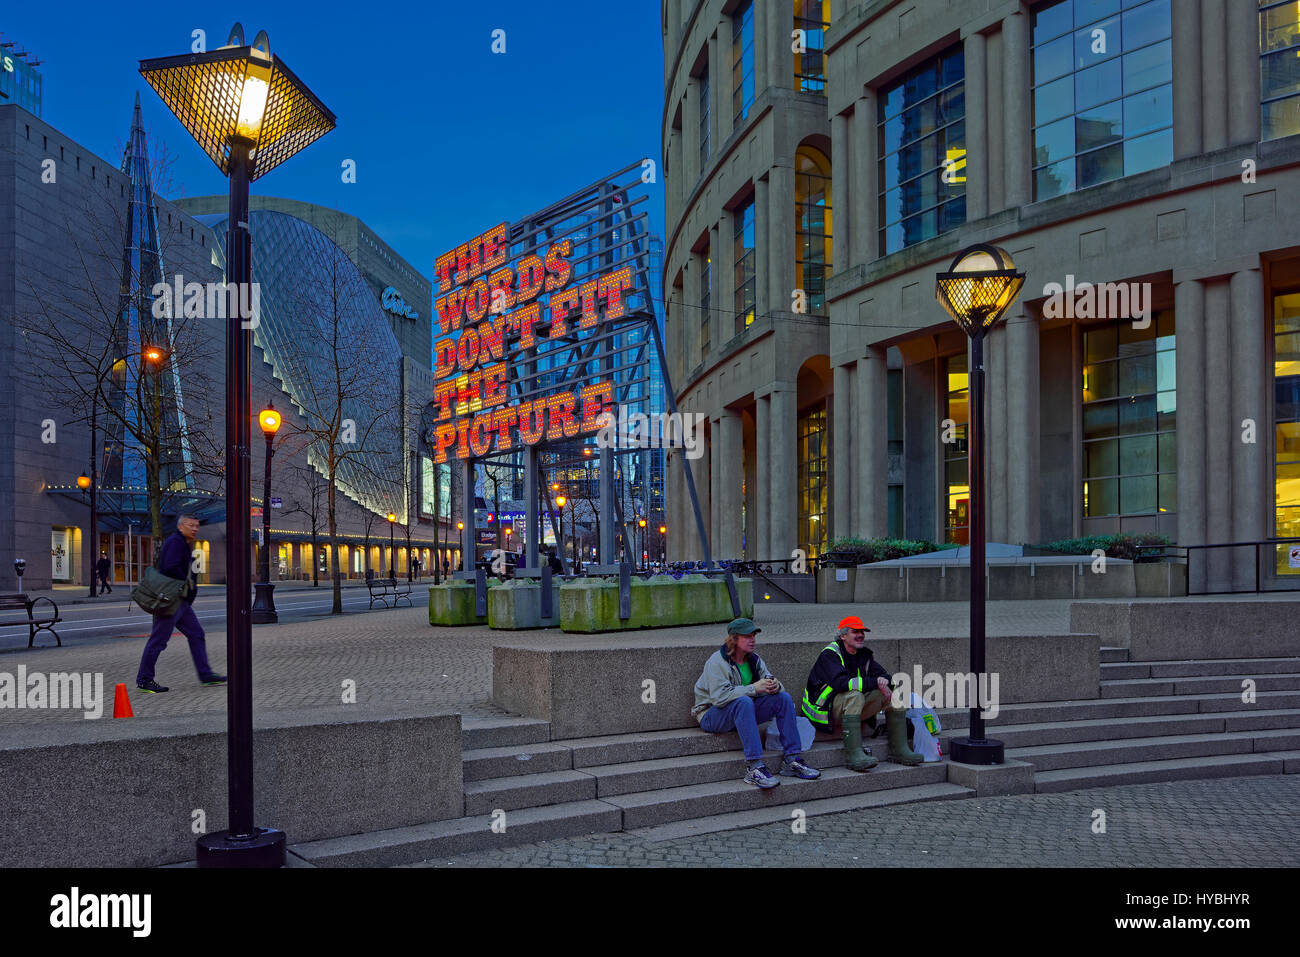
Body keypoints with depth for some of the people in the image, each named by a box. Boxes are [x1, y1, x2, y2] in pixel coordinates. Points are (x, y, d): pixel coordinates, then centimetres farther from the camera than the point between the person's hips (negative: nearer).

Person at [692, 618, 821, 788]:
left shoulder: (754, 660, 8)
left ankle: (792, 759, -15)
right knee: (744, 702, -38)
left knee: (783, 698, -12)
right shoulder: (717, 662, -16)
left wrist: (775, 686, -21)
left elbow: (769, 681, 5)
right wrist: (754, 688, -29)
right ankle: (754, 767, -42)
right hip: (713, 715, -7)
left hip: (744, 711, 7)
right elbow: (719, 697, -28)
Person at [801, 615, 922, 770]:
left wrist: (891, 679, -21)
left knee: (896, 693, -3)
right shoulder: (829, 654, -14)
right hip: (824, 709, -8)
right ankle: (853, 755, -40)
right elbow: (840, 682, -31)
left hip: (854, 708, 8)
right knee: (855, 695, -37)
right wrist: (875, 682, -34)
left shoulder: (863, 655, 10)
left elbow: (881, 674, 5)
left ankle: (899, 750, -4)